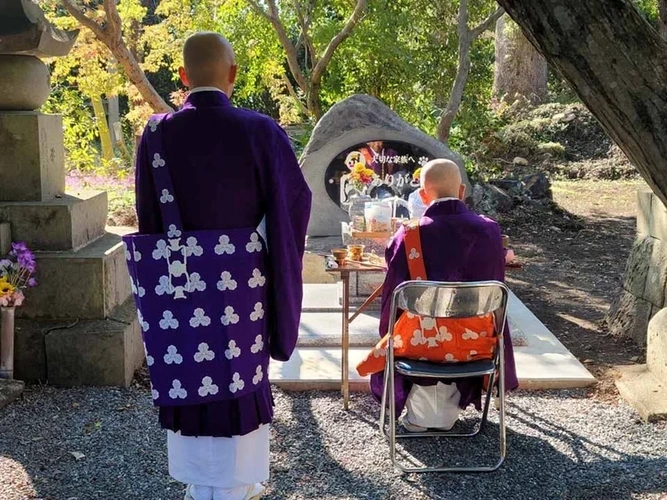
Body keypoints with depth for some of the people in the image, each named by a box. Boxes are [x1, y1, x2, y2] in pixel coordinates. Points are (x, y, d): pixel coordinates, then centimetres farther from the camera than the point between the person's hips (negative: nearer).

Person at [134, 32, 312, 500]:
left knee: (189, 382, 16)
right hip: (242, 285, -2)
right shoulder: (260, 131, -13)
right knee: (239, 378, 12)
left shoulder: (156, 135, -6)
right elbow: (296, 201, -3)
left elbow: (149, 218, 1)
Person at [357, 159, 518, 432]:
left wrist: (392, 336, 15)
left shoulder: (408, 235, -13)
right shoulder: (489, 230, -8)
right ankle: (448, 408, 35)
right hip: (474, 342, 2)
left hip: (420, 343, -1)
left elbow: (392, 296, -3)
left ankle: (421, 410, 28)